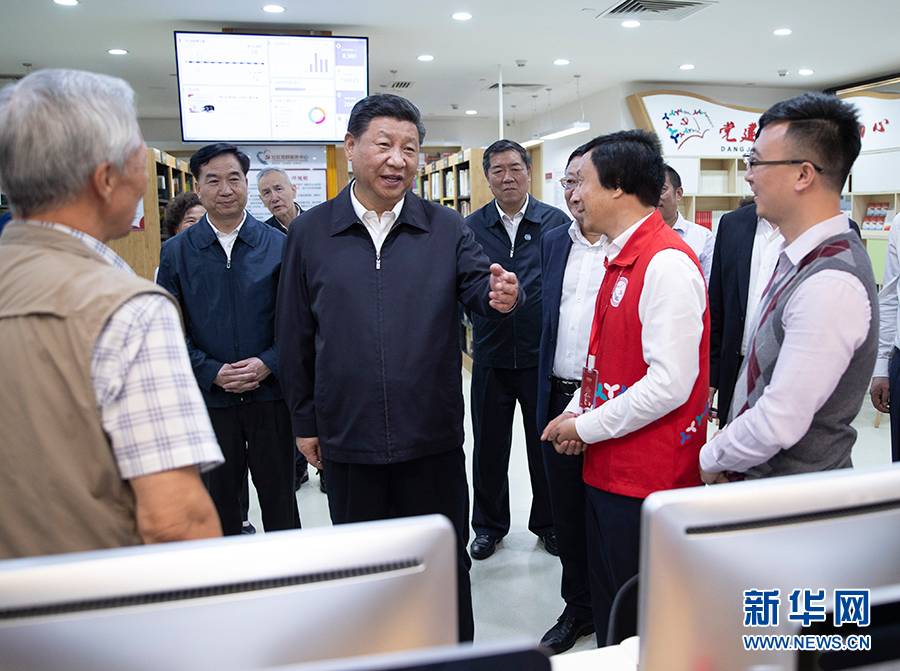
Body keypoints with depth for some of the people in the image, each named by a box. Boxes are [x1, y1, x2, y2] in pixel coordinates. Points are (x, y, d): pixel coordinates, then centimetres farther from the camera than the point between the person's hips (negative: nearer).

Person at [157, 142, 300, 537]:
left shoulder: (279, 245, 1)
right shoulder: (176, 252, 2)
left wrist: (268, 364, -15)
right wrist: (213, 372, -13)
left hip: (270, 394, 0)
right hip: (208, 398, 1)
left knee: (279, 496, 11)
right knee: (219, 497, 14)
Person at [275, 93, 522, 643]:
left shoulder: (446, 228, 1)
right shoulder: (310, 233, 1)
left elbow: (480, 287, -6)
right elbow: (295, 335, 4)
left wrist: (503, 297, -32)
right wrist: (305, 421, 5)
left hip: (433, 437, 0)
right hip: (347, 439, 1)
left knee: (447, 564, 14)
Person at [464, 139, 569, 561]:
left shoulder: (557, 223, -1)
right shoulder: (471, 227, 3)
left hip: (543, 356, -1)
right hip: (491, 356, 1)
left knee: (545, 444, 11)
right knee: (489, 446, 12)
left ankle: (548, 522, 32)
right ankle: (489, 525, 32)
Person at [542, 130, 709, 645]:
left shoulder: (668, 263, -19)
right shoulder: (623, 257, 12)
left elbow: (670, 383, -24)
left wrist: (587, 428, -14)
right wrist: (577, 413, 6)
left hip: (649, 478, -9)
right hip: (609, 469, 9)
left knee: (643, 624, 9)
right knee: (609, 613, 22)